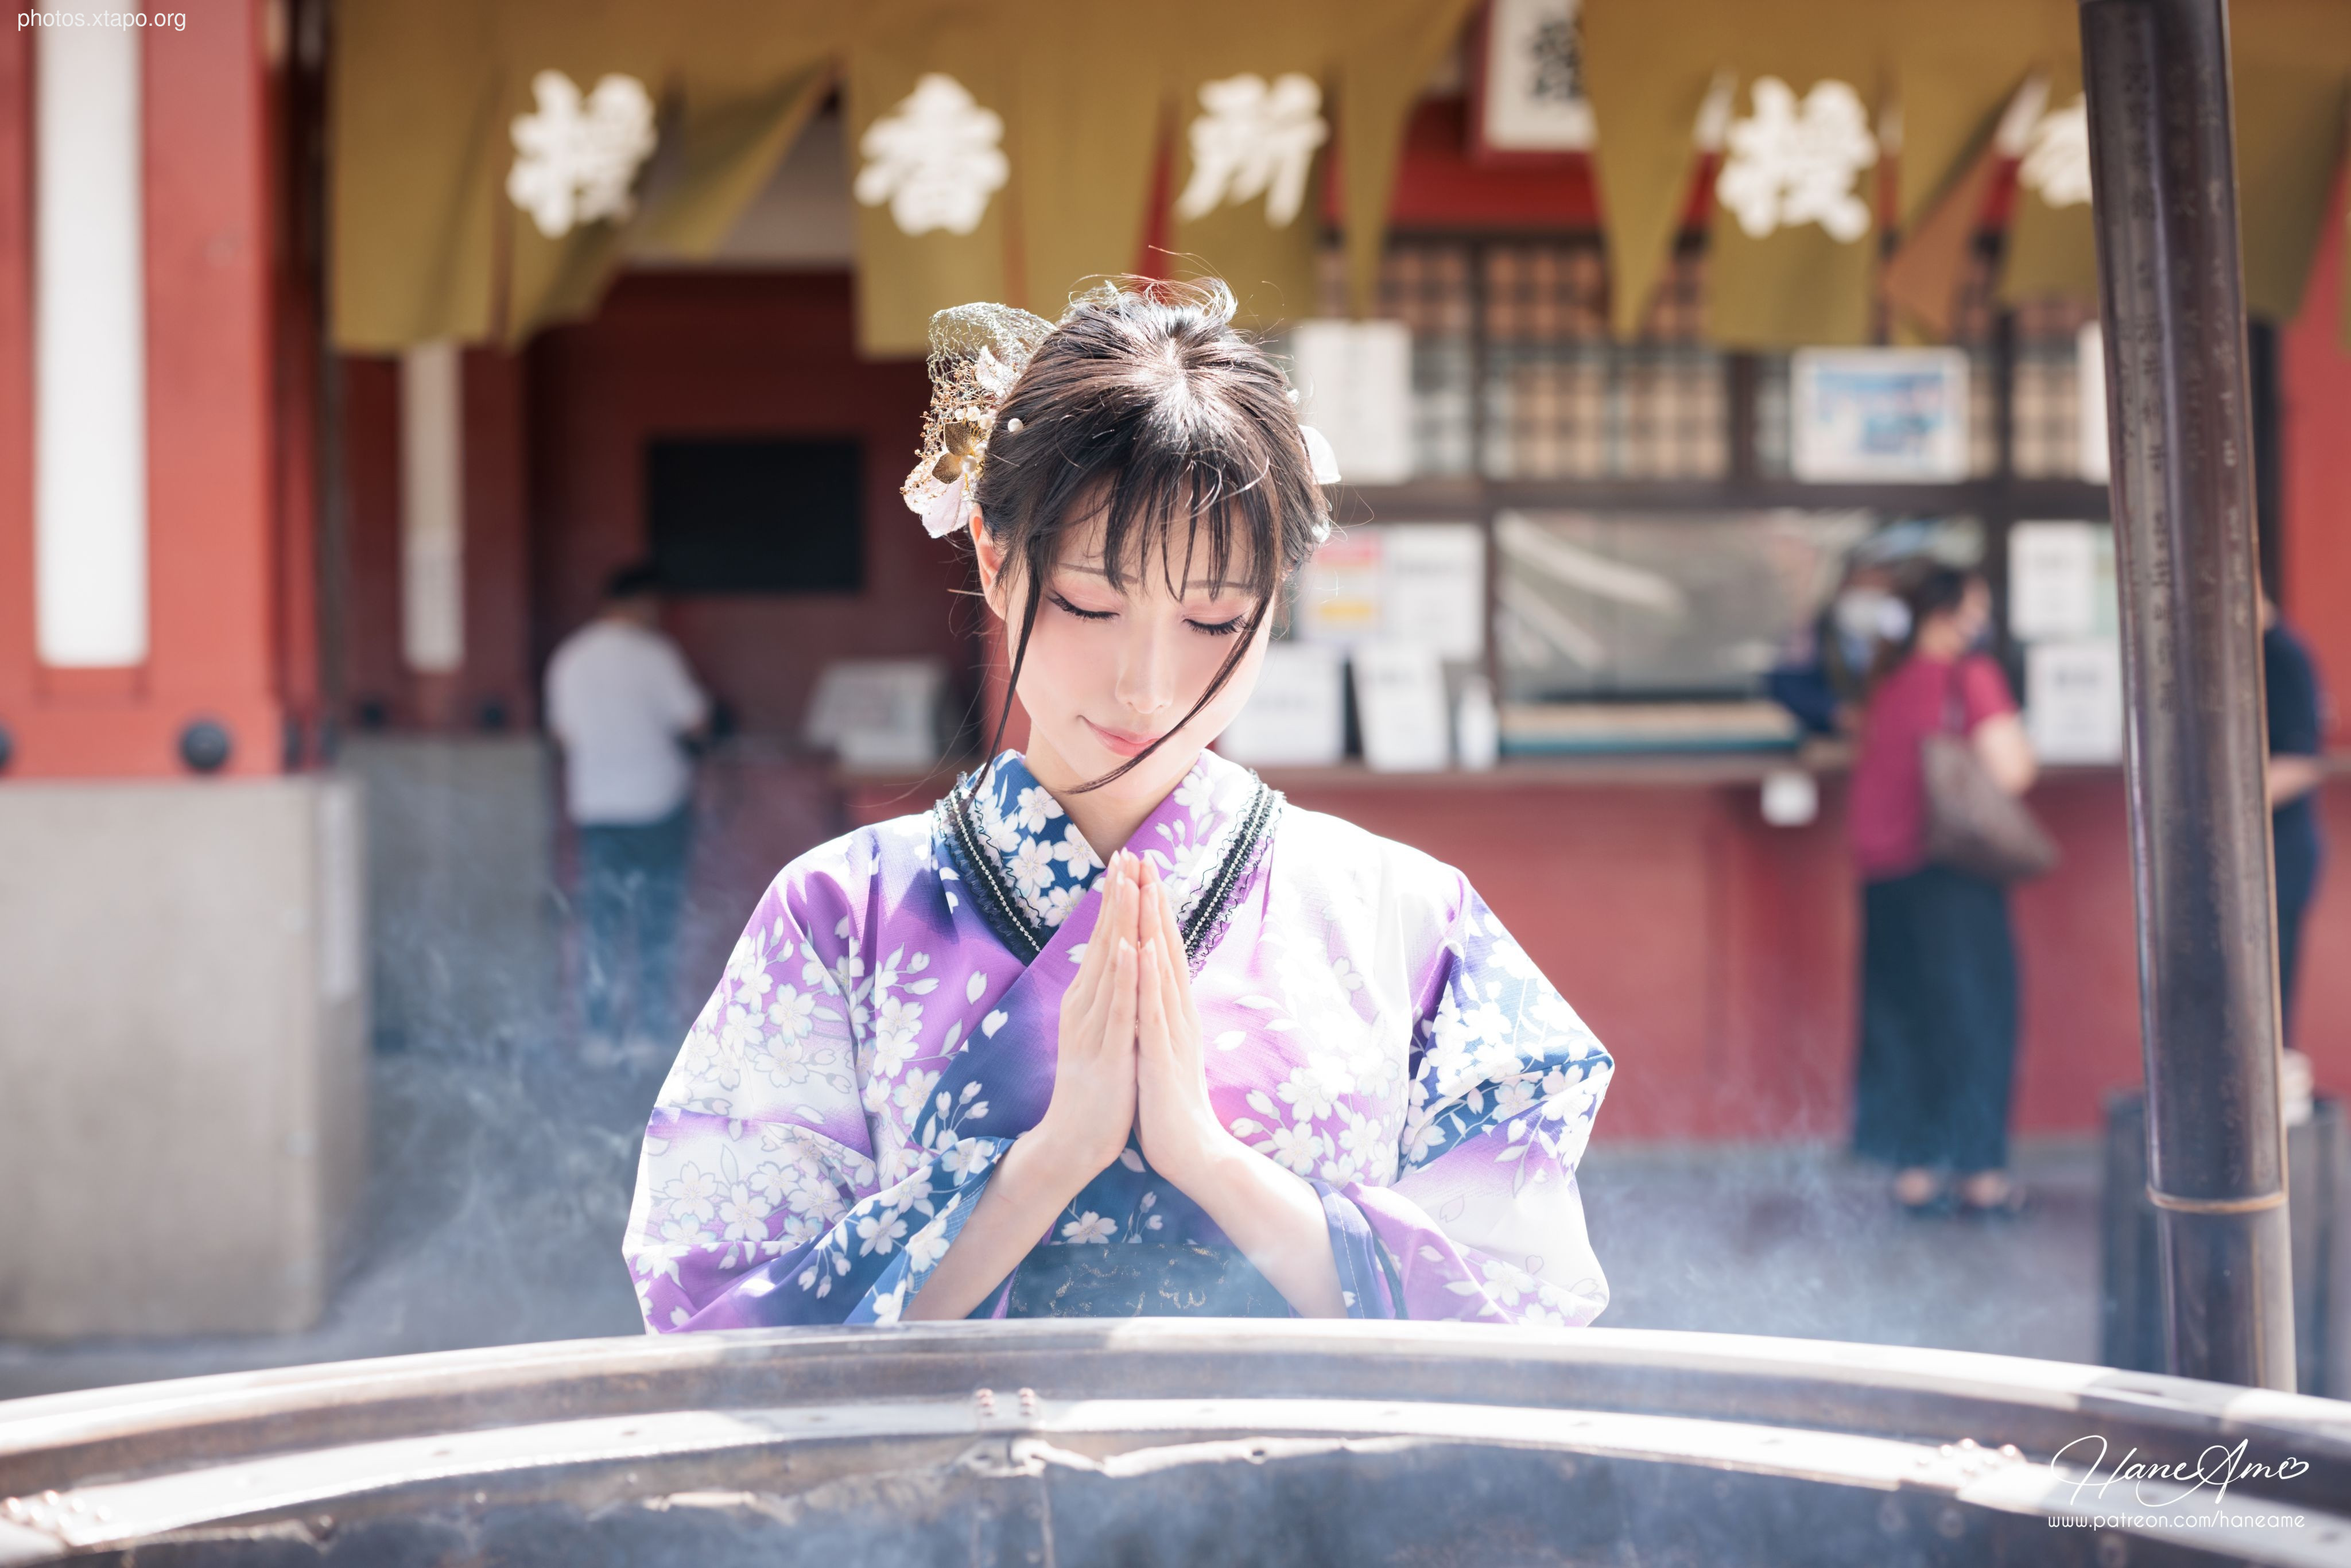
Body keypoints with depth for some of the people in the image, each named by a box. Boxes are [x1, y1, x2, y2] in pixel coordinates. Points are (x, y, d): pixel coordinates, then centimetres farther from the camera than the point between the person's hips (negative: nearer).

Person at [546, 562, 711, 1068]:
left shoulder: (567, 660, 5)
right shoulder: (653, 655, -11)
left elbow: (562, 729, 12)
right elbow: (693, 720, -9)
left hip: (594, 805, 4)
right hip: (658, 801, -4)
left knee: (602, 920, 8)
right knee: (656, 919, 3)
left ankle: (602, 1033, 6)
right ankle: (648, 1030, 3)